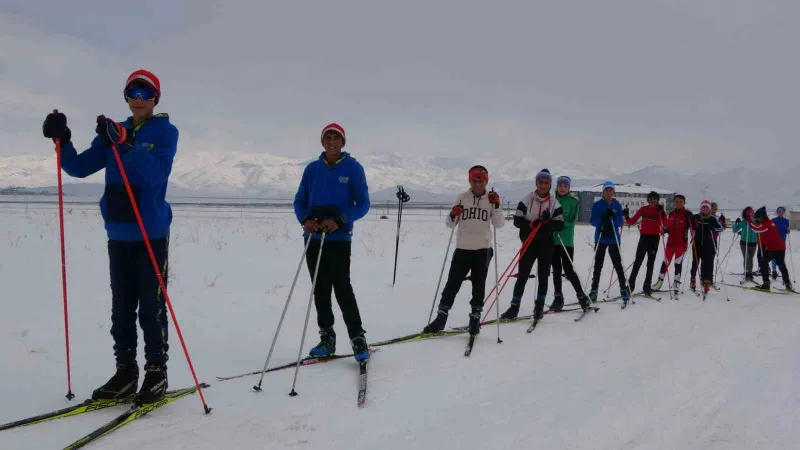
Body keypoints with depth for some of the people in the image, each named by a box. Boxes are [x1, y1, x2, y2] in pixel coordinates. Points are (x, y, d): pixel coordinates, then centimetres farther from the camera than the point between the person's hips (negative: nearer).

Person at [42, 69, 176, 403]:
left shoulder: (165, 131, -3)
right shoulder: (114, 133, 11)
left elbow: (157, 172, -20)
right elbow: (79, 168, 6)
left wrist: (125, 144, -31)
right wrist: (62, 141, -10)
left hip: (151, 233, -5)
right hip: (118, 233, 5)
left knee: (151, 306, -2)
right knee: (121, 306, 9)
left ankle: (156, 372, 8)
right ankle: (125, 371, 19)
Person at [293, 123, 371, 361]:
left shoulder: (353, 168, -1)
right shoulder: (312, 168, 9)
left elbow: (363, 204, -2)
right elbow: (299, 201, 11)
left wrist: (340, 221, -18)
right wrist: (305, 220, -10)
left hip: (339, 238, -4)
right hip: (313, 237, 4)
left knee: (342, 288, -9)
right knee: (320, 290, 8)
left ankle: (358, 338, 3)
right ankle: (327, 337, 18)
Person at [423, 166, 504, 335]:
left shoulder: (491, 199, 4)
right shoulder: (462, 198, 3)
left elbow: (499, 224, -4)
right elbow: (449, 224, 5)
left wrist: (497, 206, -15)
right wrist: (452, 215, -16)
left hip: (483, 249, 0)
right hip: (462, 248, 0)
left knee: (478, 285, 7)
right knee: (452, 283, 0)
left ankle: (475, 318, 20)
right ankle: (441, 317, 5)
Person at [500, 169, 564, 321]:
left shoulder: (554, 203, 2)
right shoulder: (527, 200, -1)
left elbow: (560, 225, -1)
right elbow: (517, 220, -4)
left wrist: (548, 221, -20)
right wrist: (530, 224, -21)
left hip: (546, 244, 1)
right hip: (529, 243, -1)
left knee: (543, 276, 6)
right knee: (522, 275, -3)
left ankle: (539, 306, 19)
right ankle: (514, 307, 2)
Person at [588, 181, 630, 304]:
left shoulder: (617, 205, 3)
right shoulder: (597, 205, -1)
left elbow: (620, 222, -3)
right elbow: (592, 221, -4)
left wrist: (613, 216, -22)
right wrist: (601, 220, -24)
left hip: (614, 239, 1)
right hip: (600, 239, 0)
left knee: (618, 264, 1)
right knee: (598, 265, 2)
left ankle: (623, 288, 12)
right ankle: (594, 289, 9)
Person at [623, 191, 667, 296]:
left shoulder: (660, 210, 2)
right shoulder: (643, 209, 3)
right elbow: (633, 221, 2)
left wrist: (662, 212, -23)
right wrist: (627, 218, -18)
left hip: (654, 238, 0)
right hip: (644, 237, 0)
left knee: (650, 262, 5)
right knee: (638, 261, -4)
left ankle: (647, 286, 10)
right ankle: (631, 284, 2)